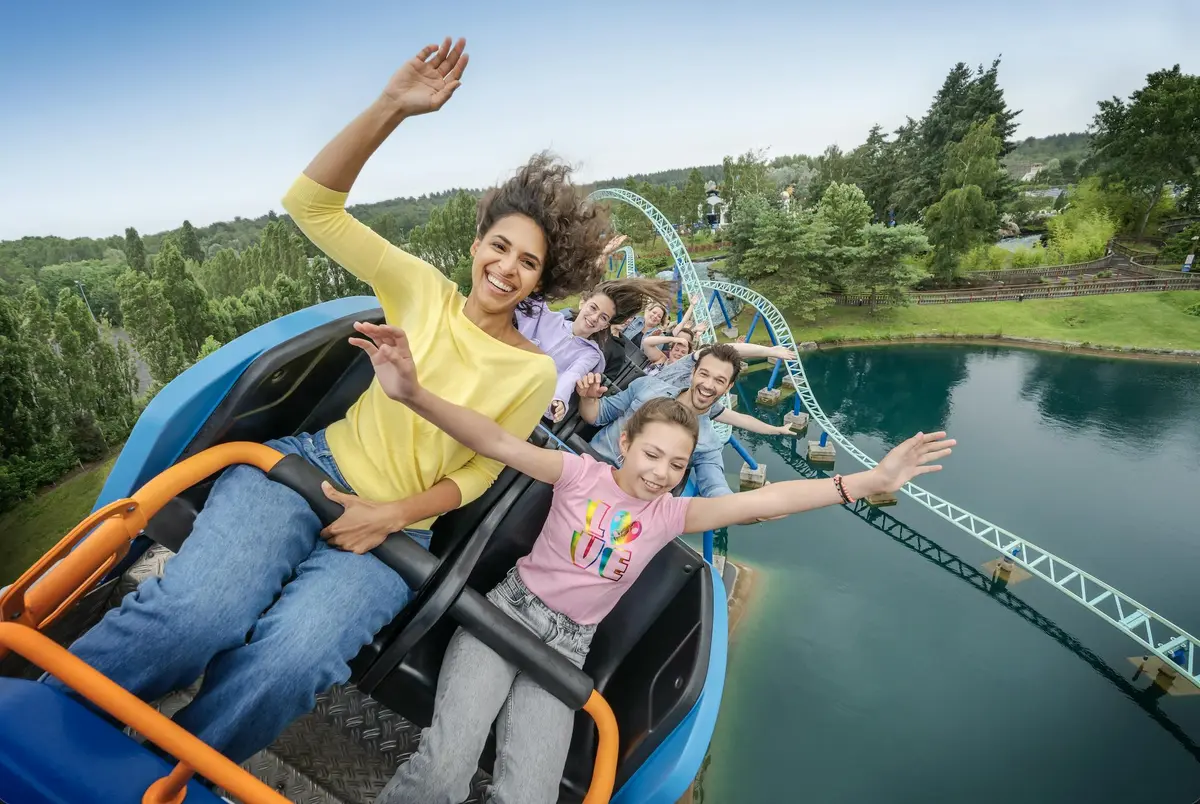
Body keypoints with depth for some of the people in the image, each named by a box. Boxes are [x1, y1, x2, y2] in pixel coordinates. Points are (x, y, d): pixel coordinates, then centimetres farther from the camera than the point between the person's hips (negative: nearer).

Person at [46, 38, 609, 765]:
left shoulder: (535, 373, 1)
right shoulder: (424, 290, 2)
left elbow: (476, 474, 3)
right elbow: (313, 205, -4)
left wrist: (395, 514, -12)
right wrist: (392, 107, -15)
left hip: (395, 534, 0)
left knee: (289, 662, -29)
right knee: (197, 610, -29)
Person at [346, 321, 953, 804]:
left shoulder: (670, 514, 2)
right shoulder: (581, 473, -6)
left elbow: (761, 502, -10)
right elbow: (497, 442, -19)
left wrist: (870, 481, -19)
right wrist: (414, 393, -36)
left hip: (567, 646, 3)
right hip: (509, 609, -2)